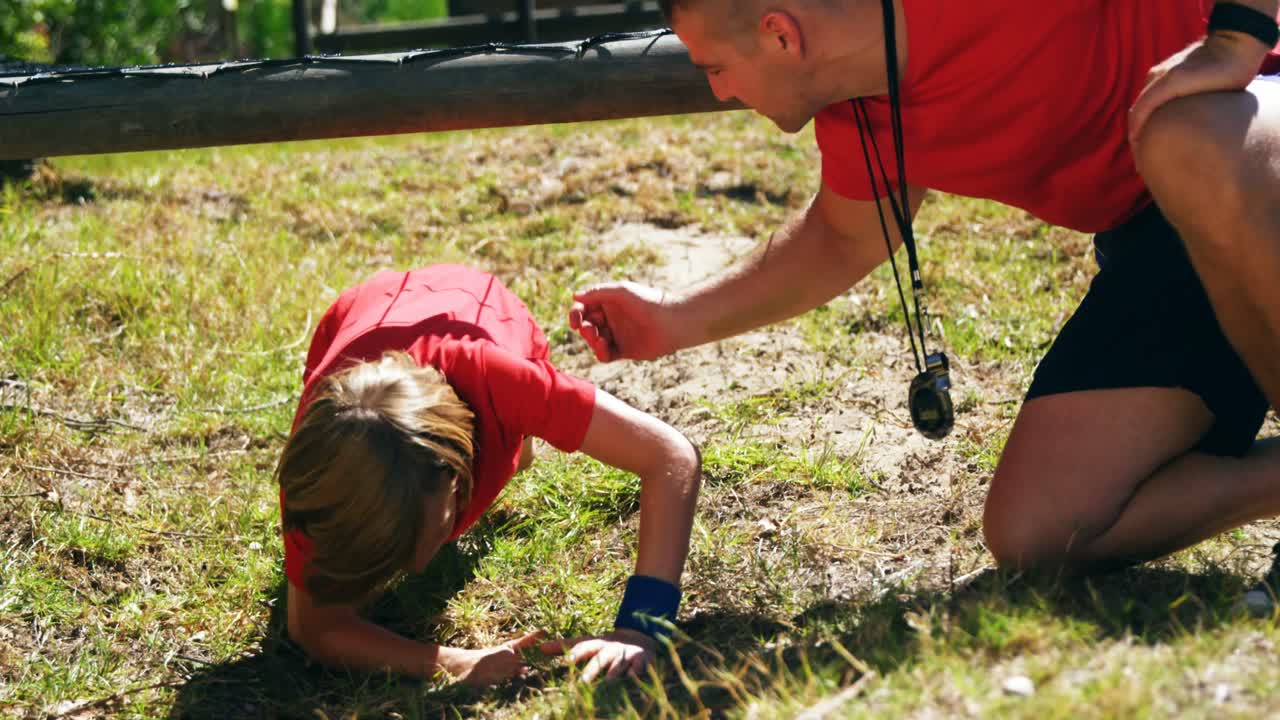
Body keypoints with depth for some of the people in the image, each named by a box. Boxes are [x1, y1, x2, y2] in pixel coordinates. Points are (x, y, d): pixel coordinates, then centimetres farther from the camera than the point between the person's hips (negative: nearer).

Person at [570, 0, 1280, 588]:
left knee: (1184, 144, -44)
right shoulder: (857, 124, -5)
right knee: (1035, 537, -8)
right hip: (1150, 237, 6)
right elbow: (843, 239, 16)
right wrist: (679, 317, 13)